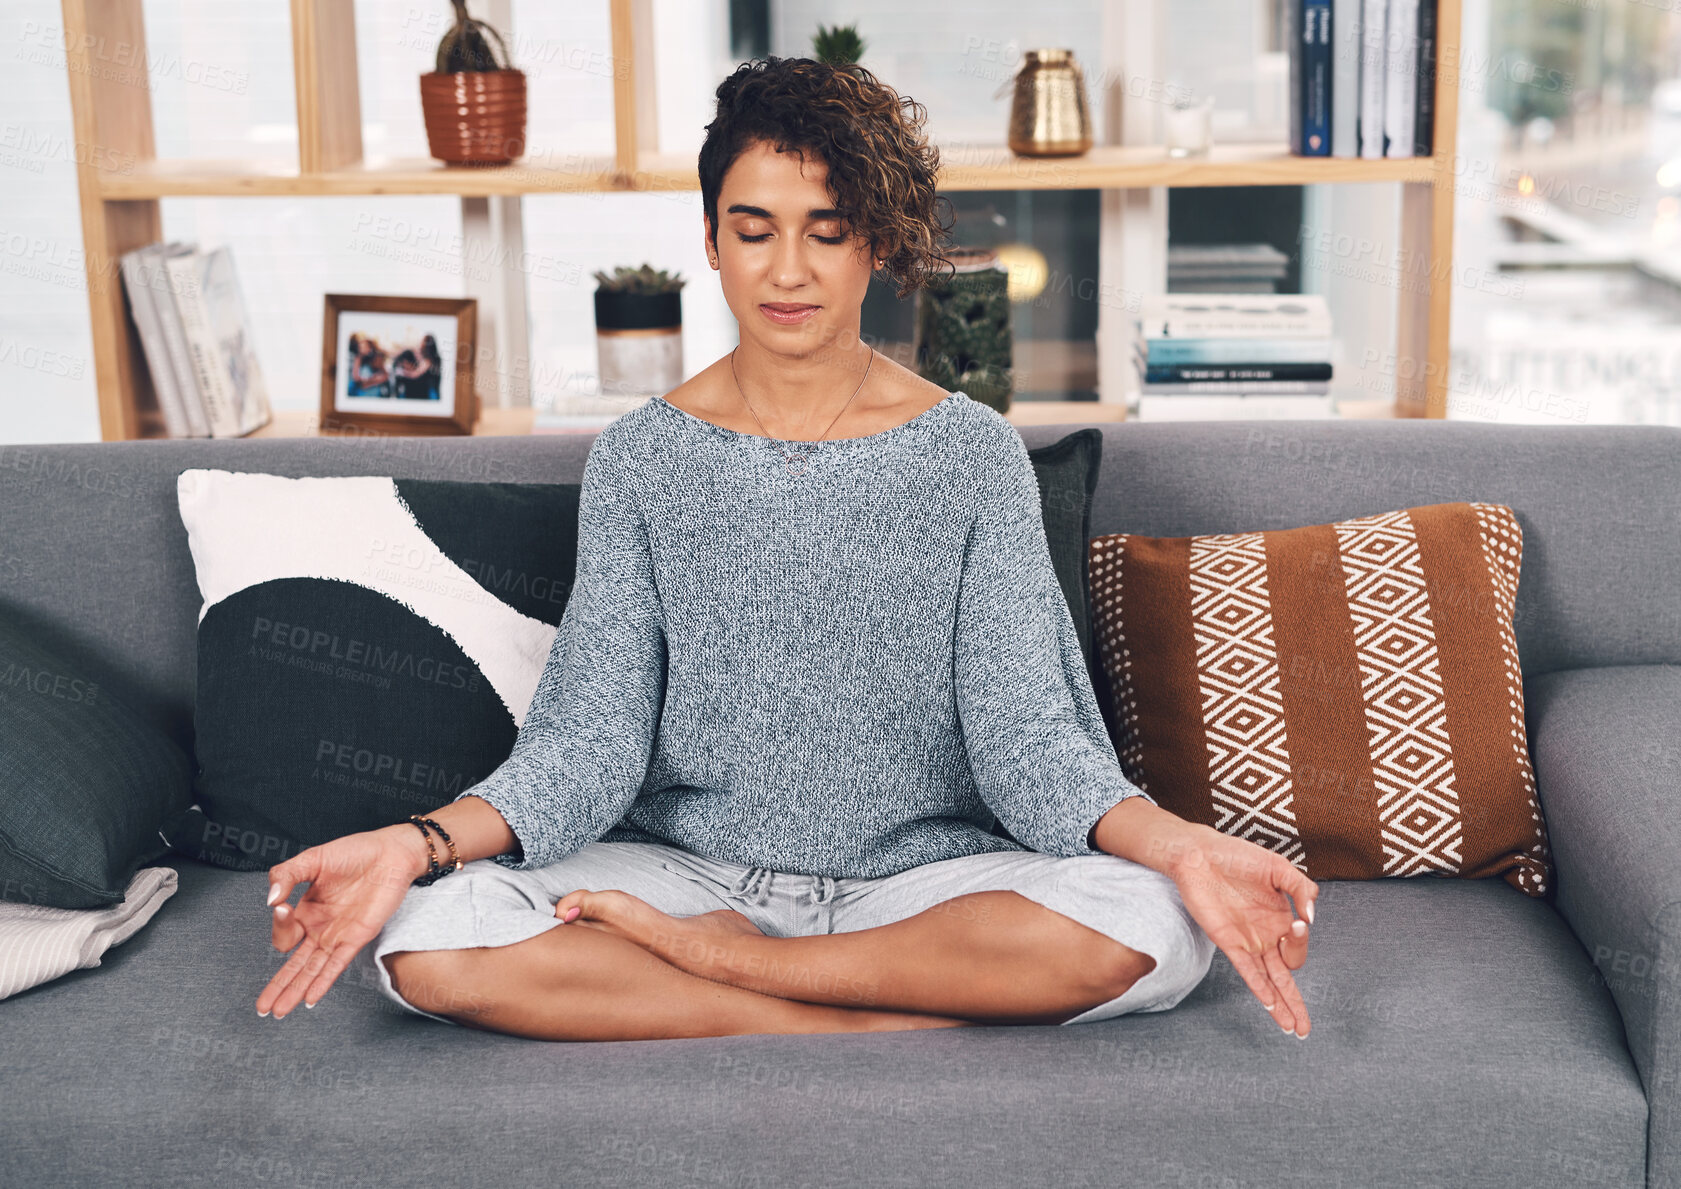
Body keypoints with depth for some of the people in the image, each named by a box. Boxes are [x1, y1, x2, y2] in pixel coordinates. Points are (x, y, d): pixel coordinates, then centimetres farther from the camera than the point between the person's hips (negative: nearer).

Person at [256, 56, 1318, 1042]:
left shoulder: (973, 454, 0)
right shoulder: (637, 463, 2)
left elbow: (1022, 728, -6)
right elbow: (593, 736, -4)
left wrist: (1173, 843, -25)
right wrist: (422, 842, -22)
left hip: (921, 872, 0)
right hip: (690, 863, 0)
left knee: (1152, 927, -30)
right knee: (425, 938, -26)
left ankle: (704, 956, -15)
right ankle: (901, 1018, -19)